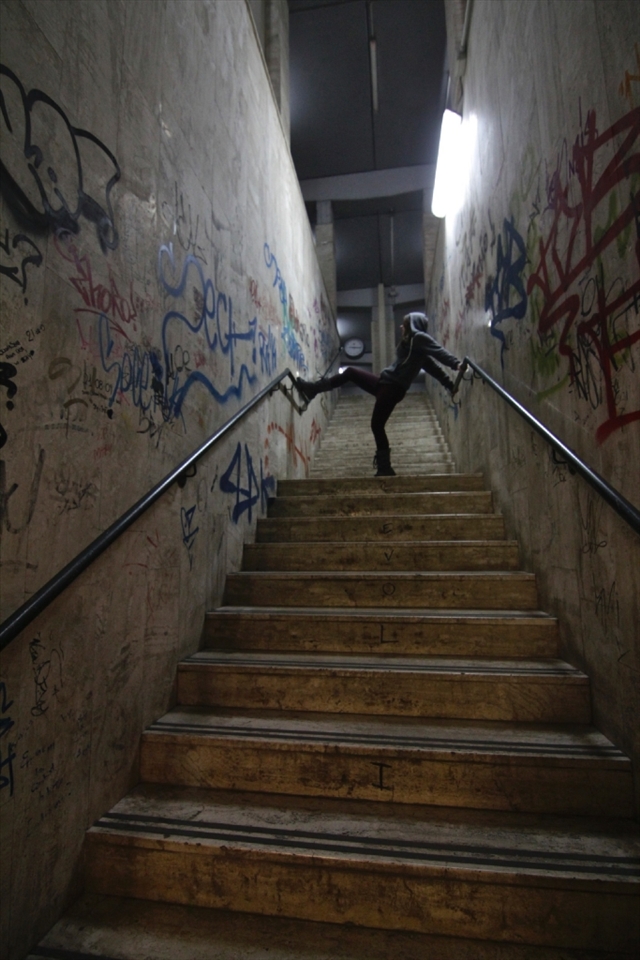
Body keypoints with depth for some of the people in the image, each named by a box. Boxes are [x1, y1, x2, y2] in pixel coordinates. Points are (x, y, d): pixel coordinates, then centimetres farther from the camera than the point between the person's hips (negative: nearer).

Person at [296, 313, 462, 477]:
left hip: (392, 388, -10)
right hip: (386, 384, 10)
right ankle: (312, 389, 20)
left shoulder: (419, 338, -5)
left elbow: (440, 351, -18)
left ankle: (385, 469, 1)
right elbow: (433, 366, 18)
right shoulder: (414, 343, 21)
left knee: (377, 426, -8)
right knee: (350, 372, 13)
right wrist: (450, 385, 13)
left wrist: (456, 364, -30)